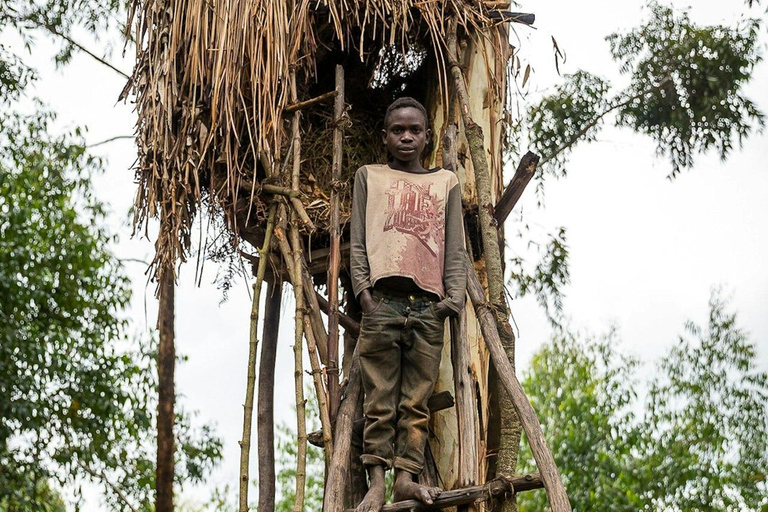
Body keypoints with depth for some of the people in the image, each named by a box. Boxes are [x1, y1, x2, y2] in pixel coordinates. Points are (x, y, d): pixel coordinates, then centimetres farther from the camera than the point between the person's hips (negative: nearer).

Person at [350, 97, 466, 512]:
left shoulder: (445, 182, 21)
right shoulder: (369, 177, 19)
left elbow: (455, 247, 14)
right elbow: (357, 242, 10)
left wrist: (455, 293, -3)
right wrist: (363, 290, -6)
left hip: (428, 306, 2)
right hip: (383, 301, -1)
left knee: (417, 401, -3)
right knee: (379, 399, -6)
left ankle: (406, 476, -4)